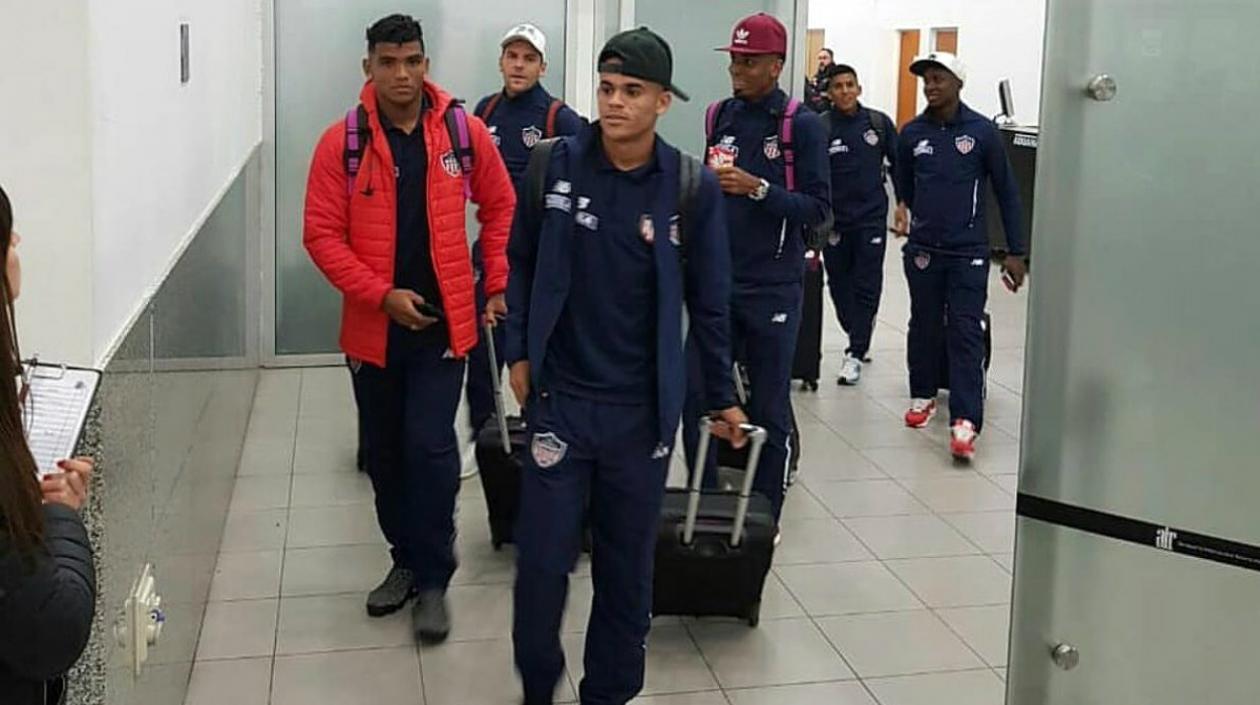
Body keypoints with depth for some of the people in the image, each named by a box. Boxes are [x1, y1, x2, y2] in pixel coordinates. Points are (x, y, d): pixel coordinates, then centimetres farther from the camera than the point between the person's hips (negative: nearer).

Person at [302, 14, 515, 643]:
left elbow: (500, 209, 10)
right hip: (373, 326, 2)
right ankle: (406, 559, 33)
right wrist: (381, 294, -16)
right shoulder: (341, 143, -5)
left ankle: (433, 579, 7)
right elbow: (322, 235, -6)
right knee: (384, 453, 14)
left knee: (430, 447, -8)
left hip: (443, 322, -1)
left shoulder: (465, 133, -3)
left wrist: (498, 285, 7)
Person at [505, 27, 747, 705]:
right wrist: (519, 351, 2)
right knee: (543, 559, 3)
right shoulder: (558, 164, -5)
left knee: (628, 566, 11)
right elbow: (521, 262, 6)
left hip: (644, 409, 0)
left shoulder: (692, 187, -6)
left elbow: (708, 300, 2)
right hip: (559, 397, 0)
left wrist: (722, 395, 6)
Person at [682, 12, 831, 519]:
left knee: (769, 408, 6)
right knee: (696, 396, 4)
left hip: (773, 288, -4)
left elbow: (818, 208, -11)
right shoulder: (719, 116, 7)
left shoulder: (802, 125, -6)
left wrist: (758, 189, -21)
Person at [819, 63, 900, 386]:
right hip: (834, 219, 0)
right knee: (839, 284, 10)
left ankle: (855, 353, 5)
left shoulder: (879, 123, 0)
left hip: (871, 217, 0)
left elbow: (897, 165, 9)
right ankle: (859, 336, 33)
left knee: (866, 286, -2)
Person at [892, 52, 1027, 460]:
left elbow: (1006, 192, 1)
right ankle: (923, 395, 33)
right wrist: (903, 209, 2)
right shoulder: (912, 133, 5)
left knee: (965, 333, -7)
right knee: (924, 326, 13)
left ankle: (965, 422, -12)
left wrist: (1015, 252, -1)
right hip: (922, 249, 3)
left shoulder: (982, 131, -3)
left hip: (968, 251, -3)